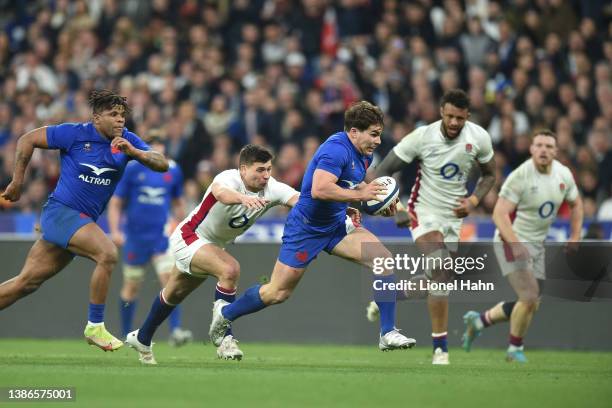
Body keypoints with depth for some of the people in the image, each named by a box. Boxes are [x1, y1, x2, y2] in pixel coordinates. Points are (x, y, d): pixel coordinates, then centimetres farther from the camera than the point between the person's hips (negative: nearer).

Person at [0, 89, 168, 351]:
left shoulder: (127, 141, 2)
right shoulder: (74, 134, -10)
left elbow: (162, 165, -7)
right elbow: (27, 140, -2)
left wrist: (134, 152, -25)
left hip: (83, 221, 6)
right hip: (61, 211, -6)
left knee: (27, 282, 9)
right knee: (107, 254, -25)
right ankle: (95, 327, -17)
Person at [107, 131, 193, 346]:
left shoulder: (173, 171, 5)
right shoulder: (131, 169, -4)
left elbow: (178, 203, 19)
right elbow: (115, 203, -1)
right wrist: (114, 231, -10)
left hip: (162, 236, 1)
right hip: (135, 237, -1)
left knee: (170, 278, -17)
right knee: (131, 287, 8)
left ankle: (175, 331, -23)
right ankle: (126, 335, 22)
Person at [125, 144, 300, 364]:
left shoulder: (271, 188, -14)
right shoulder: (229, 178, -31)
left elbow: (298, 198, -30)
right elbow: (220, 192, -56)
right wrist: (242, 198, -77)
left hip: (214, 245, 8)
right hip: (189, 237, -8)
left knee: (174, 295, 23)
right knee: (229, 269, -31)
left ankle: (142, 338, 44)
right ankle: (223, 338, -20)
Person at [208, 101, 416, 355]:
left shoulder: (364, 154, 5)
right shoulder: (336, 149, -25)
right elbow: (319, 189, -38)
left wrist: (376, 200, 8)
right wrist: (358, 195, -32)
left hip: (336, 225, 8)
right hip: (306, 228, -8)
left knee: (385, 260, -12)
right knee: (278, 293, 2)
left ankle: (388, 334, -9)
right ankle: (225, 313, 29)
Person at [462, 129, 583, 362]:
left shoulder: (564, 175, 0)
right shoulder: (520, 176, -20)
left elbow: (575, 204, 18)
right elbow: (499, 214, -23)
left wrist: (575, 236, 7)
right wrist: (515, 244, -35)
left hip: (537, 245, 7)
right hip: (512, 241, -7)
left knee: (530, 304, 9)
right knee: (530, 298, -18)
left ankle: (479, 320, 29)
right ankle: (515, 350, 4)